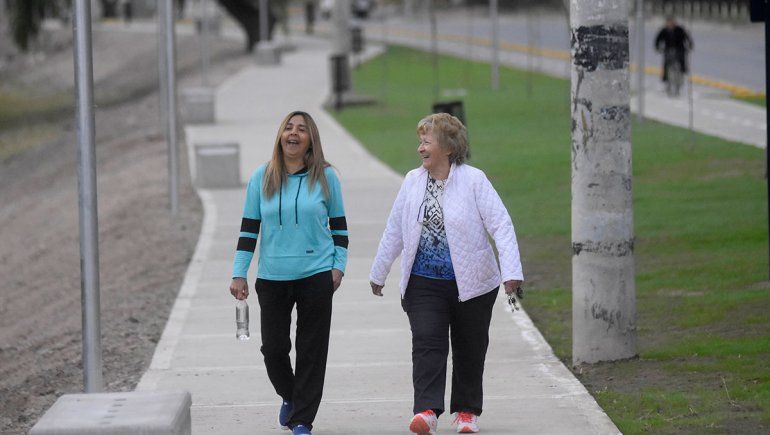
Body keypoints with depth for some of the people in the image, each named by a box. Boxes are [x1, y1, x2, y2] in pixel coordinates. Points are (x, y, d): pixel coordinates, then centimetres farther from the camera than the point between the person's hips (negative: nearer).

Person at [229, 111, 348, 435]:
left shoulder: (325, 176, 1)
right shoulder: (262, 177, 3)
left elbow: (339, 224, 9)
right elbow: (249, 227, 6)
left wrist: (339, 266, 1)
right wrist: (239, 274, 2)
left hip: (316, 275, -1)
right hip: (272, 277, 1)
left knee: (311, 350, 1)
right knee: (273, 347, 3)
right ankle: (289, 397, 32)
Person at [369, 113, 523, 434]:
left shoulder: (474, 180, -8)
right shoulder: (412, 182, 6)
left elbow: (501, 225, -12)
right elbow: (394, 231, 16)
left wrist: (512, 272, -23)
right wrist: (379, 272, 21)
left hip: (471, 284, -2)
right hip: (424, 284, 2)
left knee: (469, 349, 9)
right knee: (427, 345, -14)